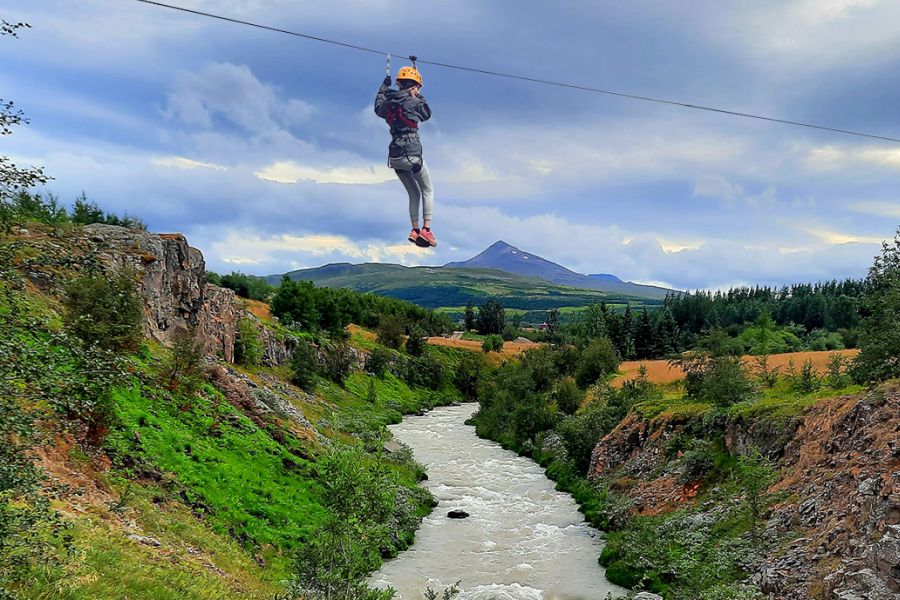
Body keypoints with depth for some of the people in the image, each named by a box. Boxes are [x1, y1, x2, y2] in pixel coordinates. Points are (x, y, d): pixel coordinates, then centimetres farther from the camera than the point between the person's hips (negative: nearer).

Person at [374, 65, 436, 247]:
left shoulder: (389, 102, 7)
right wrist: (419, 97, 27)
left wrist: (383, 87, 45)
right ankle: (426, 230, 2)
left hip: (394, 157, 6)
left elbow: (378, 108, 32)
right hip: (412, 154, -6)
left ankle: (415, 231, 15)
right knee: (427, 191, 11)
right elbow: (427, 115, 13)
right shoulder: (414, 102, -8)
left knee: (414, 194, 19)